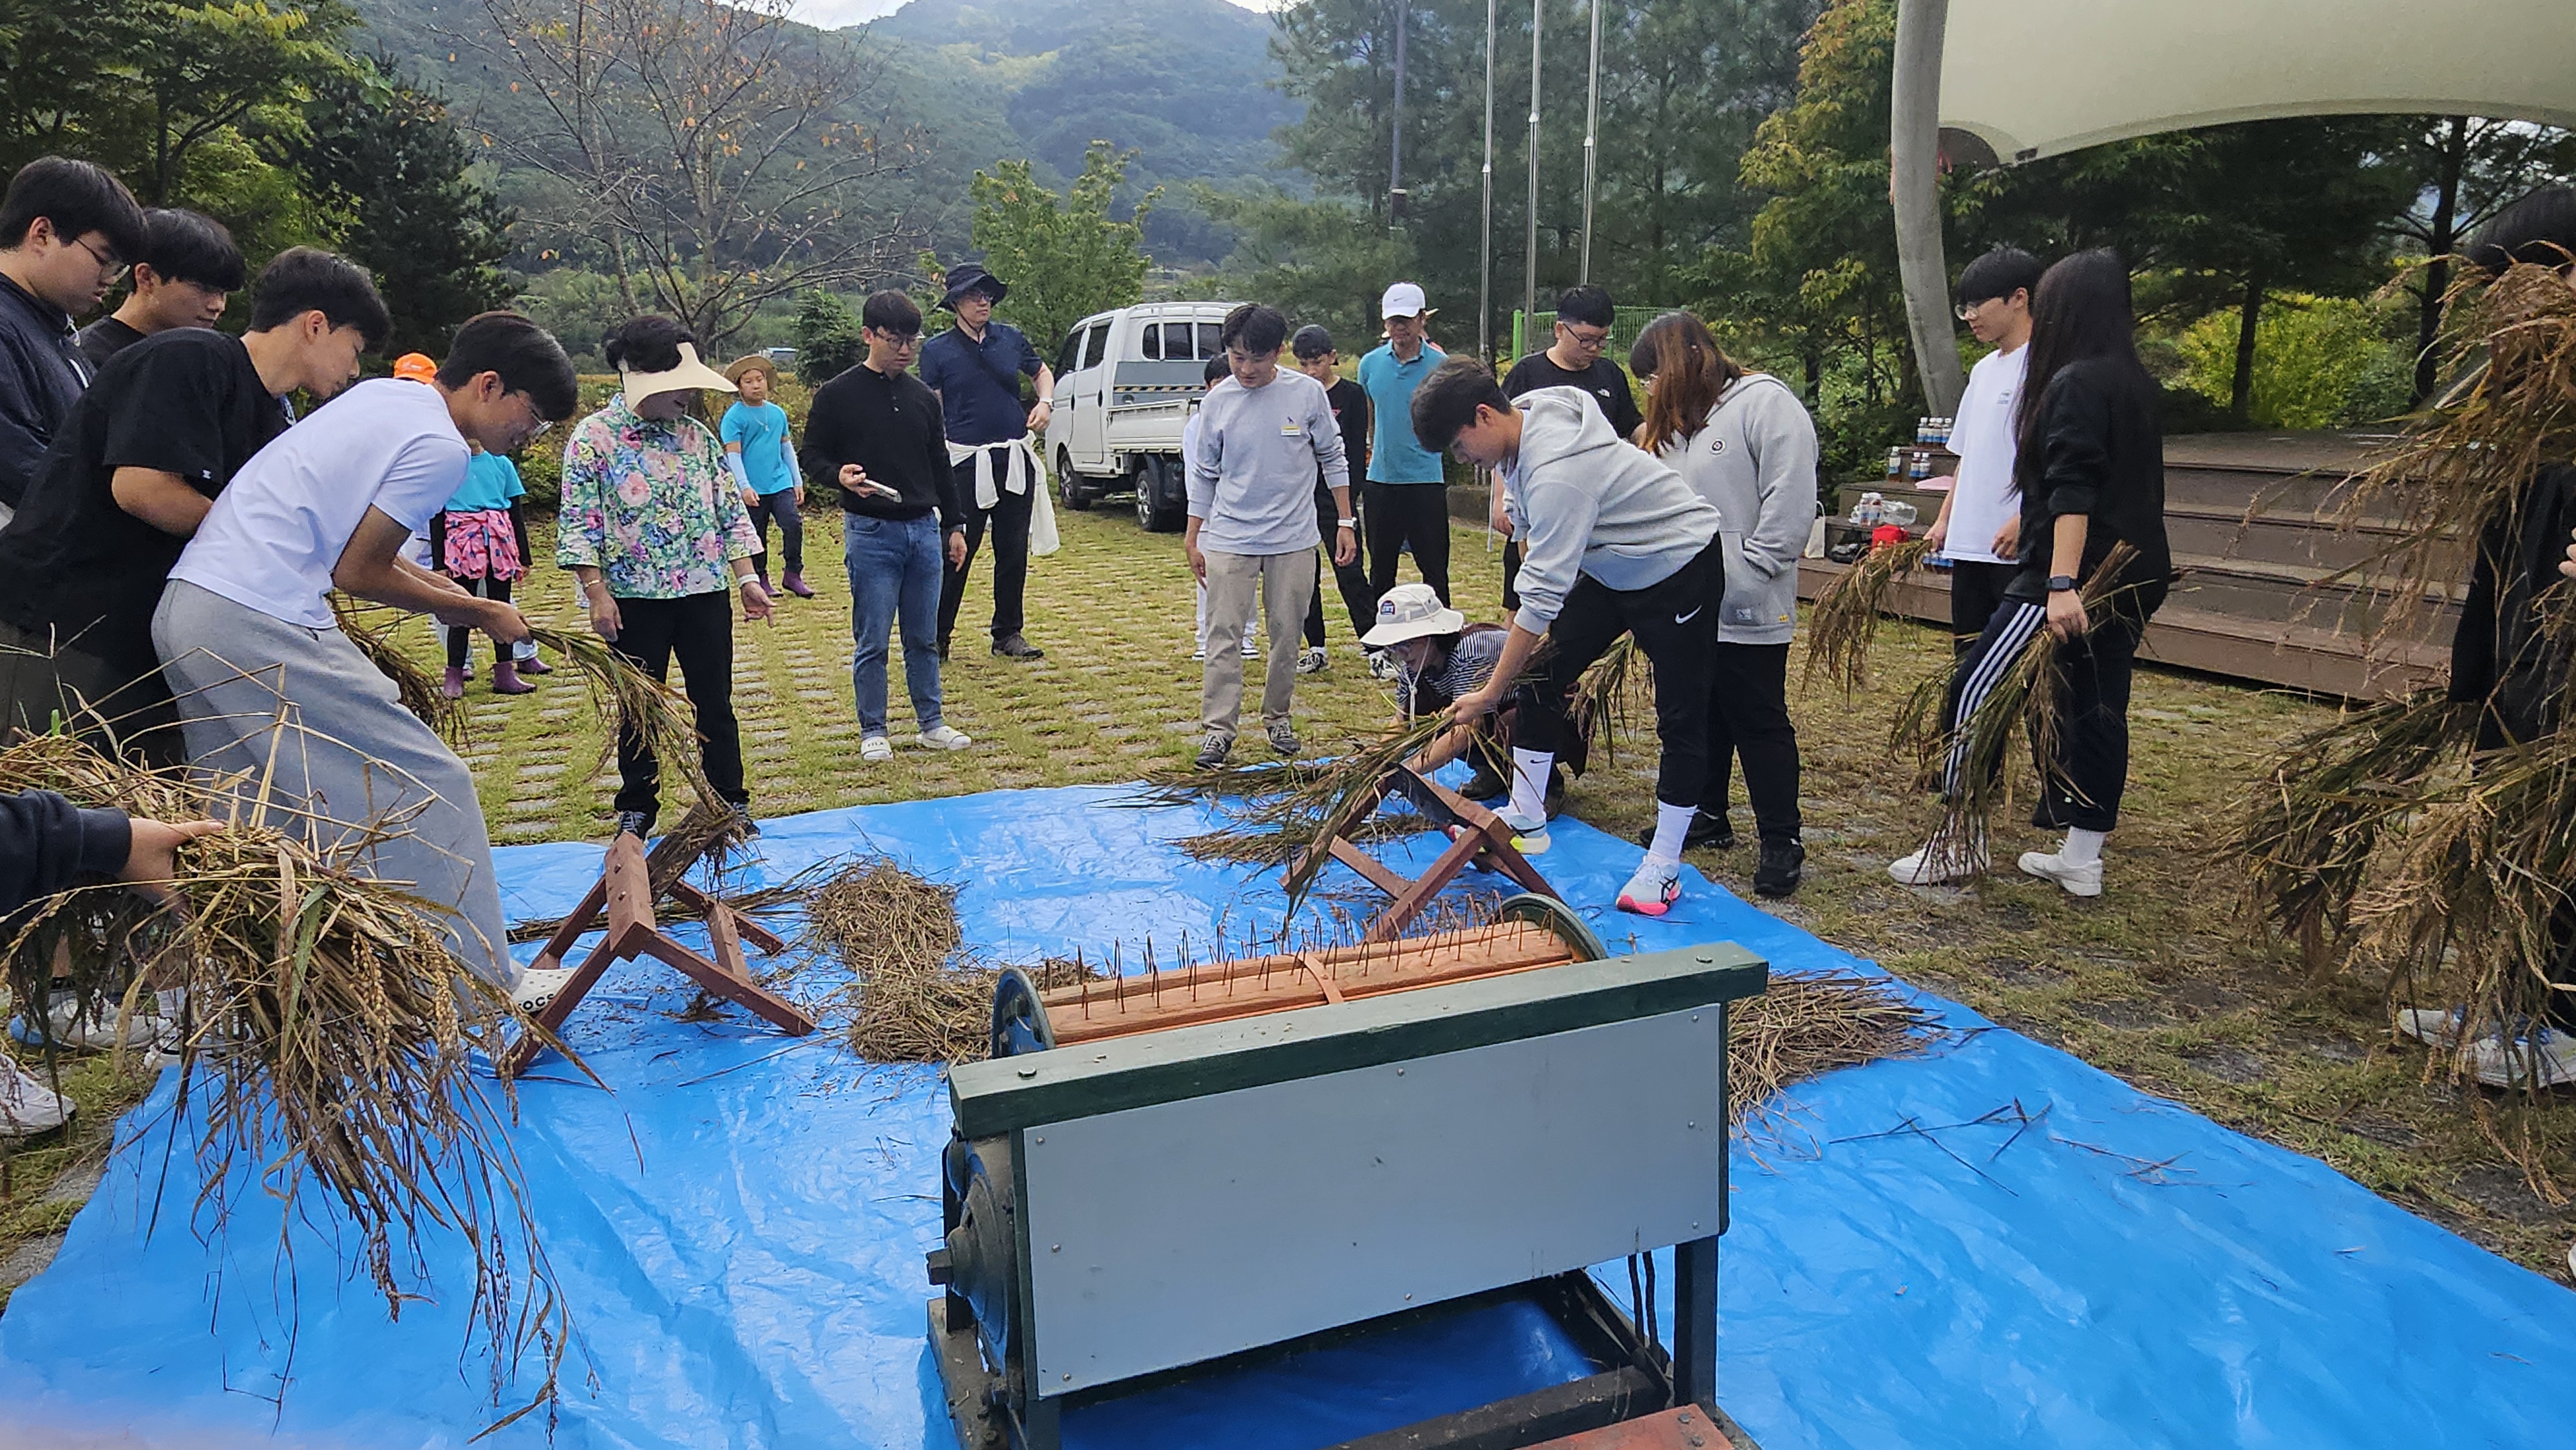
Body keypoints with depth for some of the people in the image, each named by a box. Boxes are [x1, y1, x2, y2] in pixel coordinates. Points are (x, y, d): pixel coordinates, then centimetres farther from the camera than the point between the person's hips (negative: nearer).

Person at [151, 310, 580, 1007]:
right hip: (261, 626, -10)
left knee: (257, 810, 19)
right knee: (428, 787, -4)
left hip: (184, 603, 10)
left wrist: (433, 584, 19)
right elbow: (357, 572, -7)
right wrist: (477, 611, 4)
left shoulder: (383, 393, 16)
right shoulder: (439, 447, -11)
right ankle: (482, 980, 2)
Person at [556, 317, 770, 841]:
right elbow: (579, 522, -6)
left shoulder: (697, 435, 6)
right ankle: (637, 808, 22)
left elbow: (729, 509, 11)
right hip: (635, 598, -3)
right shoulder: (594, 436, -5)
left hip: (705, 592, 3)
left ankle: (731, 803, 18)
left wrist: (746, 577, 6)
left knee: (715, 703, 8)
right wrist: (597, 594, -11)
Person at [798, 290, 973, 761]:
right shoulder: (838, 395, -3)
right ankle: (873, 731, 12)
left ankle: (931, 723, 22)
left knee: (924, 637, 11)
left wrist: (954, 524, 16)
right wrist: (840, 475, -22)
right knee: (871, 641, 1)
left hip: (925, 530, 4)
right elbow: (813, 458, 0)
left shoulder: (923, 397, 12)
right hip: (870, 532, -4)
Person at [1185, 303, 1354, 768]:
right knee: (1224, 634, -4)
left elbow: (1333, 459, 6)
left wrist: (1345, 522, 4)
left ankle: (1278, 716, 24)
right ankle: (1218, 727, 2)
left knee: (1287, 632, 8)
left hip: (1293, 538, 0)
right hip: (1229, 538, 0)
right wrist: (1193, 538, 9)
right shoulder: (1218, 401, -1)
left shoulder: (1307, 393, -4)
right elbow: (1204, 474, 8)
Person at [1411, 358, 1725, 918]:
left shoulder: (1558, 470, -35)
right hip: (1609, 568, 10)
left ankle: (1663, 866, 4)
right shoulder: (1521, 422, -8)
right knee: (1542, 673, 4)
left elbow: (1543, 595, -35)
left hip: (1681, 567, -9)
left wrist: (1489, 694, -31)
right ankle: (1526, 819, 13)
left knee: (1681, 716, -4)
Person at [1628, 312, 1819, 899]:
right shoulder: (1674, 422, 19)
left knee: (1759, 721, -2)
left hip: (1747, 608, -8)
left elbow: (1792, 496, -17)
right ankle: (1707, 815, 31)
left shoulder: (1765, 403, -10)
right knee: (1699, 716, 16)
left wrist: (1753, 566, -18)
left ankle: (1782, 842, 7)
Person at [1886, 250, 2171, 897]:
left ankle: (1961, 842, 0)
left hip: (2075, 574, -9)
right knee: (2098, 709, 11)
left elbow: (2074, 491, -22)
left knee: (1976, 691, -5)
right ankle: (2082, 856, 17)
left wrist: (2061, 585, -28)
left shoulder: (2076, 382, -12)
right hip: (2133, 577, 10)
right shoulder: (2133, 381, 16)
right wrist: (2028, 523, 40)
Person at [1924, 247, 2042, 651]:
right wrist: (1944, 519, 18)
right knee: (1970, 651, 12)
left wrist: (2025, 519, -22)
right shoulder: (1983, 370, 19)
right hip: (1969, 543, 9)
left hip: (2020, 546, -9)